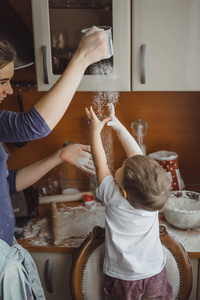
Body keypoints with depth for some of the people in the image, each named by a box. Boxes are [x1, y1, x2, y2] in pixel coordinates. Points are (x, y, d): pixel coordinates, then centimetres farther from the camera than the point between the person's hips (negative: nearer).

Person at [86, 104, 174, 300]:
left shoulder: (113, 198, -26)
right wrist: (118, 126, -3)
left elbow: (100, 164, -11)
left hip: (123, 279, -2)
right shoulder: (153, 194, -20)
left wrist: (95, 131, -1)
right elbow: (136, 156, -10)